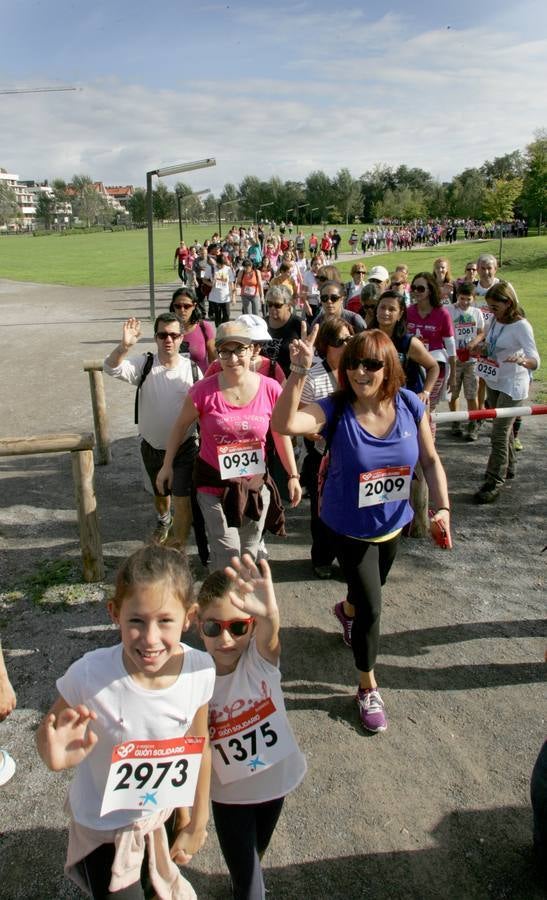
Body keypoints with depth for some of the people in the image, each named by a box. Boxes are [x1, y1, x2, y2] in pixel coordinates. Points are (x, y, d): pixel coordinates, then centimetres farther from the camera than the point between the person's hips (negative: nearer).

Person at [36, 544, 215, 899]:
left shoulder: (200, 671, -25)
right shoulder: (90, 675, -34)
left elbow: (199, 747, -8)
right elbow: (47, 733, -16)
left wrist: (197, 822, 4)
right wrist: (56, 755, -39)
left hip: (165, 814, 3)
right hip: (104, 827, -3)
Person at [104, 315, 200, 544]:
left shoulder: (193, 369, -9)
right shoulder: (144, 364, -11)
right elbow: (112, 368, -29)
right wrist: (124, 346, -48)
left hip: (184, 448, -2)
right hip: (151, 447, 2)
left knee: (182, 501, -7)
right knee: (159, 493, 25)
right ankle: (163, 520, 58)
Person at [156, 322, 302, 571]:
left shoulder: (270, 389, -11)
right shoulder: (204, 391, -16)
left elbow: (281, 434, 2)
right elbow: (181, 426, 1)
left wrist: (293, 476, 7)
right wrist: (167, 466, 5)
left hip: (256, 483, 3)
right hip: (215, 485, -2)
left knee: (249, 555, 20)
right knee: (227, 557, -5)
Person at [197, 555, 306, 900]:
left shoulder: (261, 657, -25)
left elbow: (270, 633, -49)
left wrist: (269, 614, -72)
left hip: (276, 778, 2)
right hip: (230, 792, -1)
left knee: (255, 856, 28)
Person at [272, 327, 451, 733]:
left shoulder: (409, 404, -14)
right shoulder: (336, 410, -24)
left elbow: (430, 460, -4)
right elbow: (284, 424, -43)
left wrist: (442, 507, -13)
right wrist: (299, 373, -52)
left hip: (393, 523, 4)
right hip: (350, 528, -4)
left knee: (370, 589, 28)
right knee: (372, 607, 2)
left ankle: (347, 610, 67)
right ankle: (369, 687, 29)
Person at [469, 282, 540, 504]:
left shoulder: (521, 326, -21)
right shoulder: (493, 321, 1)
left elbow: (535, 362, -28)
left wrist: (521, 360, -50)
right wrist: (476, 343, 2)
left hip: (512, 386, -7)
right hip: (493, 382, 8)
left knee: (499, 434, -10)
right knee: (503, 428, 21)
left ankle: (493, 483, -3)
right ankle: (509, 467, 39)